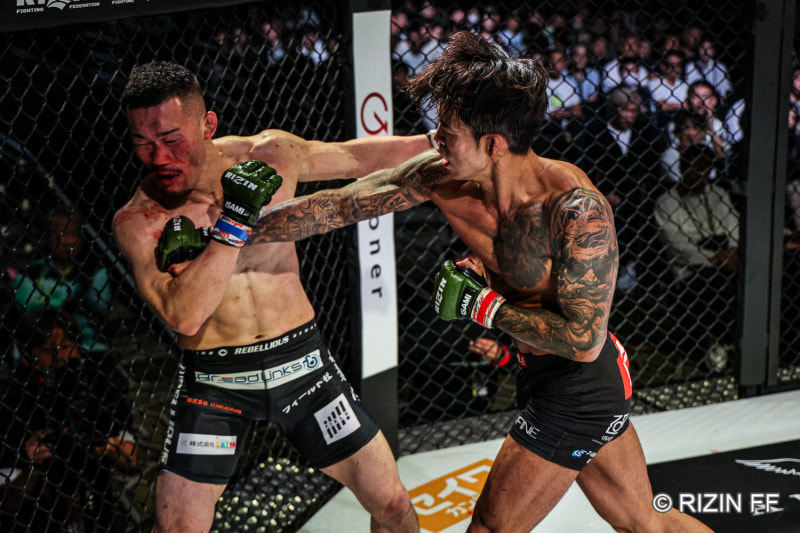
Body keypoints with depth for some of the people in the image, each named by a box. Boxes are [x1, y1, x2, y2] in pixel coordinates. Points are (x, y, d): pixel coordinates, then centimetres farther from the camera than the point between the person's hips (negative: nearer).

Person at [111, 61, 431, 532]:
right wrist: (235, 222, -31)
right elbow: (184, 316, -28)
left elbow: (362, 157, 10)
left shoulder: (270, 155, -7)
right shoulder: (138, 221, -15)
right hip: (214, 382, -2)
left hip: (300, 359, 2)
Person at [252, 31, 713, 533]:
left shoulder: (577, 209, -30)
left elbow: (583, 340, -29)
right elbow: (337, 207, -5)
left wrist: (487, 307, -23)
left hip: (580, 382, -7)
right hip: (542, 375, 7)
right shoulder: (440, 177, -11)